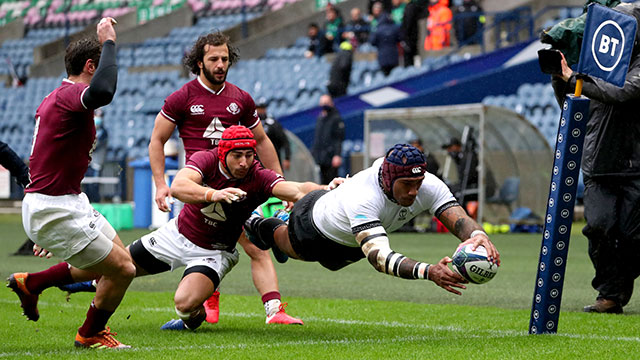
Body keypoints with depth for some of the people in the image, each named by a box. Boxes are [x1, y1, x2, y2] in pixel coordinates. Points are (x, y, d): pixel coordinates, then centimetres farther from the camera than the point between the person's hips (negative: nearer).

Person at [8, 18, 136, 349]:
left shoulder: (56, 98, 14)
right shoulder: (70, 95, -20)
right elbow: (102, 91, -44)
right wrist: (108, 42, -33)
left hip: (70, 201, 11)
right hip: (54, 210, -11)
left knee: (118, 259, 19)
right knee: (122, 269, -7)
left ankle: (30, 283, 27)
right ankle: (91, 334, 17)